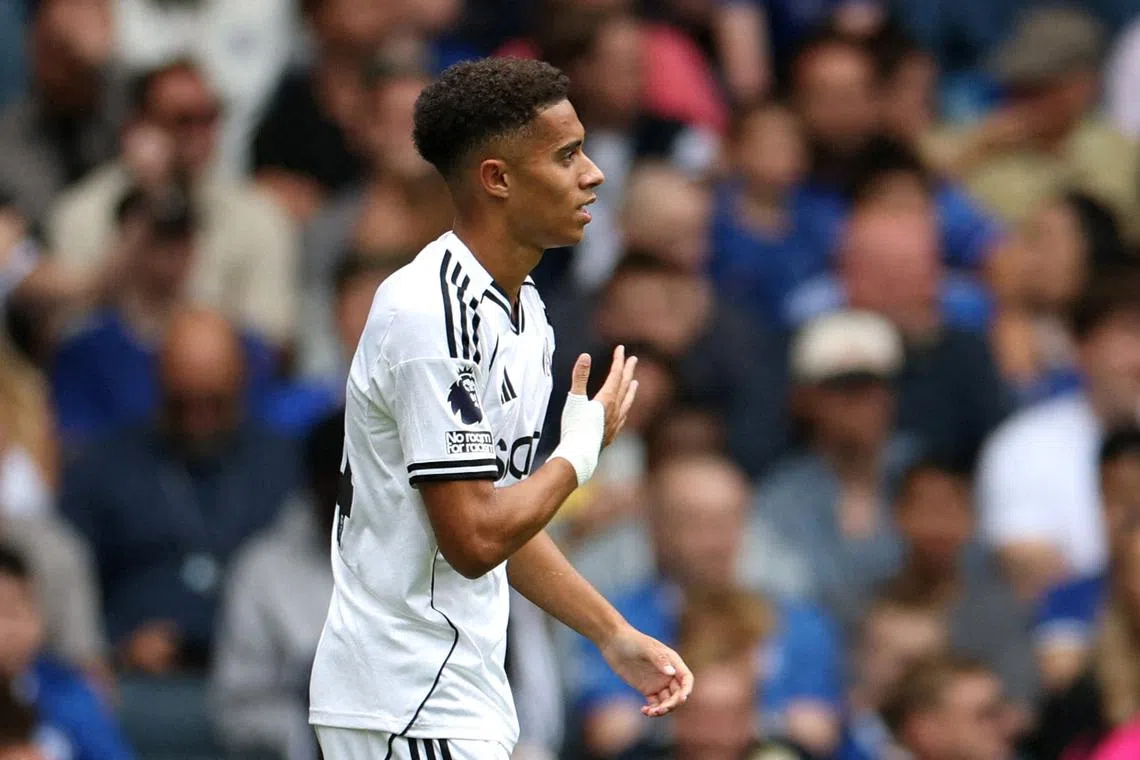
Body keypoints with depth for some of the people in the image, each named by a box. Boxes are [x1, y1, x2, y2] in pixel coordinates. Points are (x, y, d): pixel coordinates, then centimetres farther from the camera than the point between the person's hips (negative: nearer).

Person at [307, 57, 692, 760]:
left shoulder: (522, 308, 13)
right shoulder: (432, 314, -19)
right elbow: (474, 539, -21)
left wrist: (616, 636, 16)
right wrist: (581, 454, -6)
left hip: (464, 697, 10)